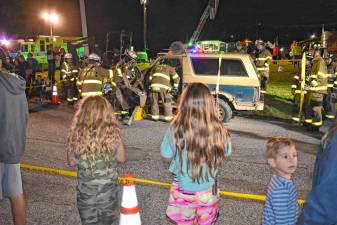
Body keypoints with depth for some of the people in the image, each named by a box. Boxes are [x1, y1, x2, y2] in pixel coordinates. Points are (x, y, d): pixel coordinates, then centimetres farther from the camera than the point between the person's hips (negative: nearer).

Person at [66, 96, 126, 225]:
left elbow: (72, 162, -2)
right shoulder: (113, 134, -19)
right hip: (108, 190, 0)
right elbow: (121, 159, -3)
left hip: (85, 192, 0)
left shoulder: (76, 135, -18)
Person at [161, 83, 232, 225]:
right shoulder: (218, 129, -18)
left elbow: (167, 157, -9)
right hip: (208, 191, 2)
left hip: (183, 191, -1)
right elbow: (225, 154, -2)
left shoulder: (176, 129, -24)